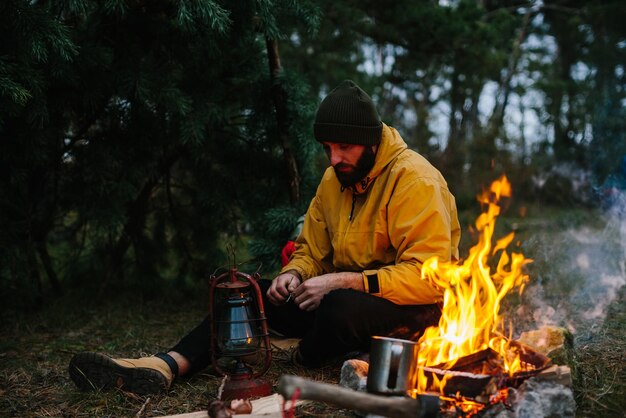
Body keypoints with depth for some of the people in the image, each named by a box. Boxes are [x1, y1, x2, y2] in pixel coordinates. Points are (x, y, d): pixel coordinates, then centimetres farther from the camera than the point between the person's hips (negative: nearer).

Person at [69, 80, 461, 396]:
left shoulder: (414, 179, -18)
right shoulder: (333, 181, 7)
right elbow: (311, 251, 13)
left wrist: (344, 280, -26)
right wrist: (293, 275, -10)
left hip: (413, 311, -7)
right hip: (343, 296, 7)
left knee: (342, 307, -38)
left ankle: (309, 359, -4)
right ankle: (165, 366, -22)